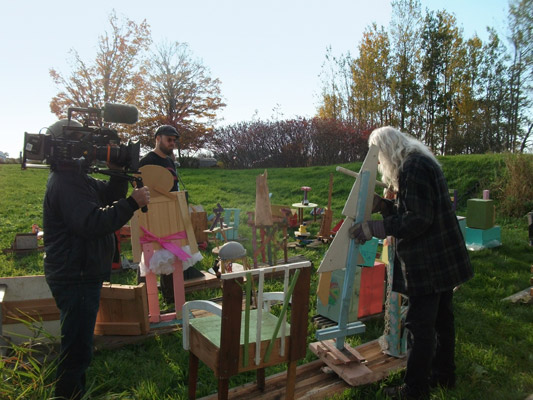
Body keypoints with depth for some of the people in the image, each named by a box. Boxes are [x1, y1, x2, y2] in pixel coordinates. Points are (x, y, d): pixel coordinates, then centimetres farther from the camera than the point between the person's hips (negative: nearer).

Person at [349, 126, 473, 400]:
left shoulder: (413, 167, -19)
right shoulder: (423, 162, 13)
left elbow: (418, 220, -23)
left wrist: (374, 229, -22)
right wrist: (384, 205, 6)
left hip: (427, 263, -10)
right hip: (443, 259, 11)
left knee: (420, 326, 0)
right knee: (442, 318, 21)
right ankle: (443, 374, 38)